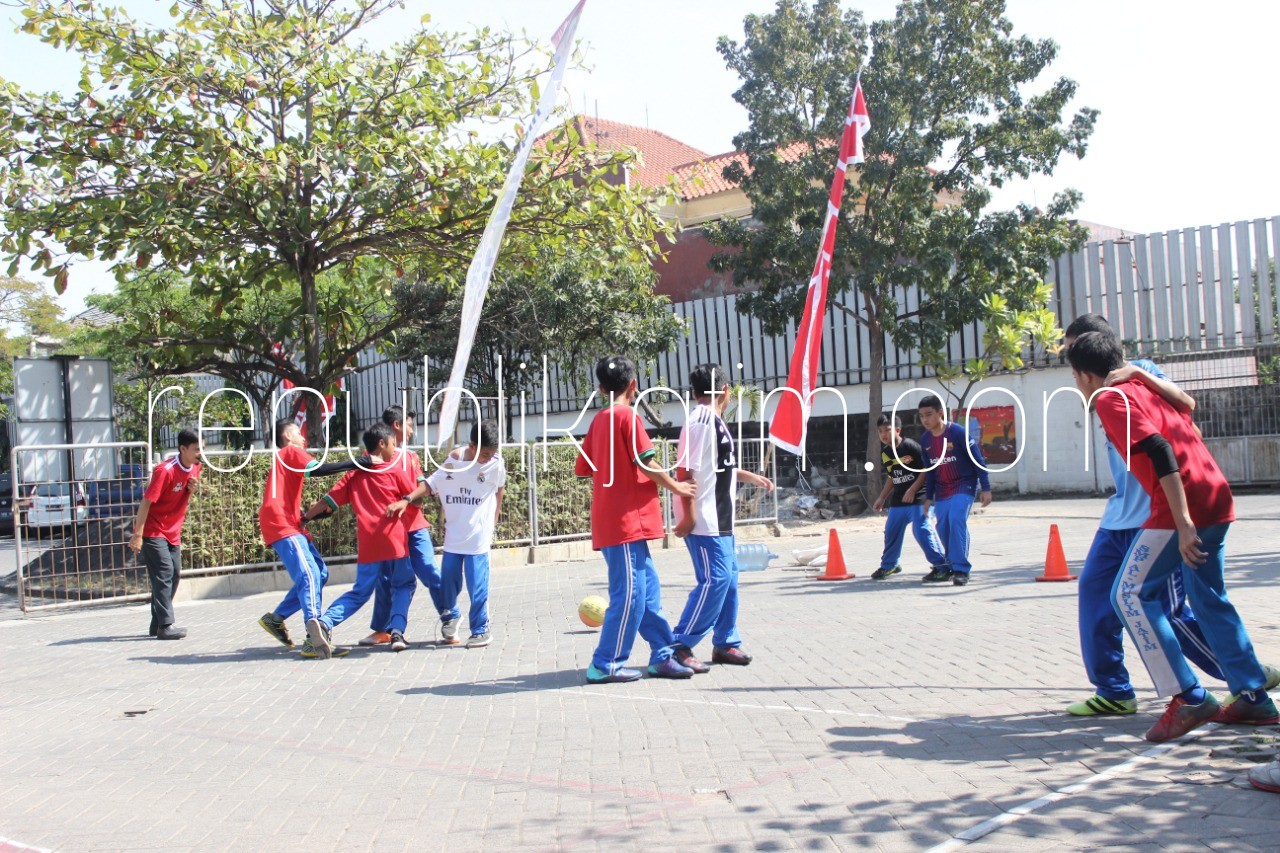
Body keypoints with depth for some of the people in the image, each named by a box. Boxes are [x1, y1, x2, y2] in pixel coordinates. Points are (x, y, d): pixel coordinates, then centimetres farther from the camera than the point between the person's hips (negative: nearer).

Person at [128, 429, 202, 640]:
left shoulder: (194, 467, 1)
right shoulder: (165, 471, -22)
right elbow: (146, 502, -20)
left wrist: (192, 489, -9)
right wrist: (137, 535, -21)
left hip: (173, 531, 8)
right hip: (153, 531, -8)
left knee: (175, 574, 8)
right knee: (164, 574, -13)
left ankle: (157, 623, 17)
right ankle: (165, 626, -13)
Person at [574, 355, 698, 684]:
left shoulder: (598, 420, 15)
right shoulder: (628, 416, -9)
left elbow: (584, 468, 17)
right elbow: (647, 464, -13)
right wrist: (676, 487, 1)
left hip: (610, 521, 9)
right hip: (627, 520, -9)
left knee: (648, 589, 12)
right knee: (629, 594, -5)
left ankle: (662, 655, 17)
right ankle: (605, 665, -1)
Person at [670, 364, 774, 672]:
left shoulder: (713, 421, 16)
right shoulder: (702, 421, -16)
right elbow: (686, 469, -22)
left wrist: (751, 476, 40)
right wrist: (689, 515, -24)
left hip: (719, 519, 10)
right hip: (703, 520, -10)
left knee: (729, 577, 14)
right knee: (714, 580, -11)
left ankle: (725, 643, 23)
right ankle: (680, 647, -5)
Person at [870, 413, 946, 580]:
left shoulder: (911, 446, -14)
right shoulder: (885, 453, 8)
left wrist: (912, 490, -18)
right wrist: (882, 498, 18)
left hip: (918, 498, -8)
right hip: (898, 501, 8)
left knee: (922, 531, -16)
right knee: (891, 532, 15)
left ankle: (942, 565, -8)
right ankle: (888, 565, 33)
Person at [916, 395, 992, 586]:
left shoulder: (958, 432, -15)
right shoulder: (925, 441, 3)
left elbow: (978, 460, -12)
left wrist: (985, 488, -14)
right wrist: (928, 497, 15)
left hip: (964, 486, -6)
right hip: (942, 490, 6)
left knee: (956, 520, -22)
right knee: (943, 528, 4)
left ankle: (961, 569, -18)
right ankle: (949, 567, 20)